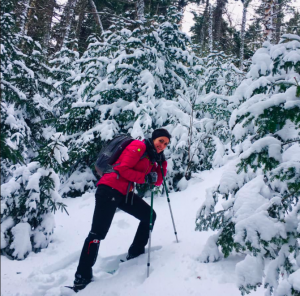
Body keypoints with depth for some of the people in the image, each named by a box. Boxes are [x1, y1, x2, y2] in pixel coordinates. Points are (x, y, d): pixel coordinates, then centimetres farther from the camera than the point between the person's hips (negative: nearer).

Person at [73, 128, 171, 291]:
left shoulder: (153, 157, 16)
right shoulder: (138, 146, -10)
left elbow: (157, 182, 14)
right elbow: (123, 169, -18)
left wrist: (162, 163, 3)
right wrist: (145, 177, -18)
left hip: (125, 194, 9)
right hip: (109, 189, -9)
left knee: (149, 215, 12)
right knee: (97, 233, -11)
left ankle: (135, 253, 27)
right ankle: (82, 277, -2)